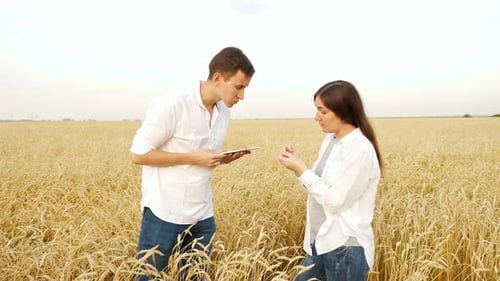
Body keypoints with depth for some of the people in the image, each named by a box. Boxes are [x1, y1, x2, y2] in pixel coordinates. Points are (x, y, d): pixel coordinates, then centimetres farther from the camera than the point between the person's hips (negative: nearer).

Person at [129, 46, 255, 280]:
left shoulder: (224, 112, 6)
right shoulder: (171, 106, -18)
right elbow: (137, 154, -15)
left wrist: (223, 159, -6)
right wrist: (193, 158, -19)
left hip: (202, 217, 7)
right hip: (164, 215, -6)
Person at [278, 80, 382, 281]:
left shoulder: (360, 149, -19)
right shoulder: (330, 140, 6)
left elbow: (336, 201, -20)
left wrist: (302, 170, -17)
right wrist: (299, 165, -3)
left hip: (345, 248, -8)